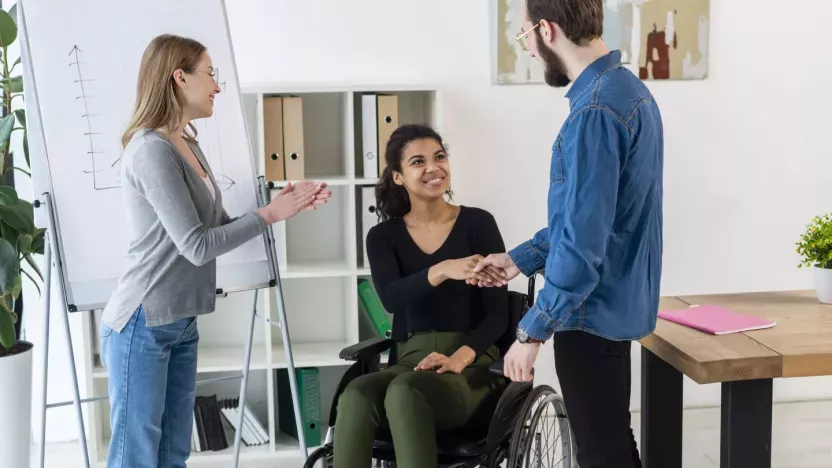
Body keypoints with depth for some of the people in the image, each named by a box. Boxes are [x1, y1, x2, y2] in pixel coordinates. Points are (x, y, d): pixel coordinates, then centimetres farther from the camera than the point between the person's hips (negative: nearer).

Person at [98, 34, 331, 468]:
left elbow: (220, 228, 13)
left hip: (181, 323, 9)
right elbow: (197, 246, -20)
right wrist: (269, 214, -12)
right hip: (142, 326, -9)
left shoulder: (187, 144, 11)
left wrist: (284, 204, 2)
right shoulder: (152, 150, -18)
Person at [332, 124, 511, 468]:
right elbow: (391, 298, -13)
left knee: (405, 391, -36)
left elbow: (497, 314, -2)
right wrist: (442, 271, -31)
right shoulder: (383, 236, 8)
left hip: (471, 367, -2)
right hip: (408, 363, 3)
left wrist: (460, 357, -21)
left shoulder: (477, 223, 1)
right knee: (356, 396, -32)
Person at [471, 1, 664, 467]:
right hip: (618, 302, 10)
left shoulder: (595, 110, -23)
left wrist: (531, 331, -19)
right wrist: (521, 258, 18)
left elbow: (583, 239, -26)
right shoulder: (630, 89, 9)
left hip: (592, 310, -10)